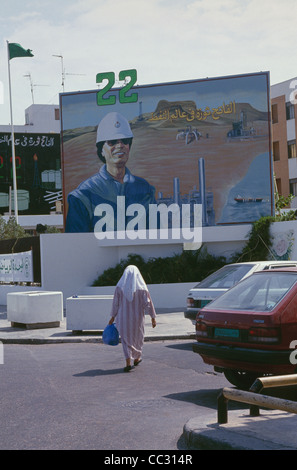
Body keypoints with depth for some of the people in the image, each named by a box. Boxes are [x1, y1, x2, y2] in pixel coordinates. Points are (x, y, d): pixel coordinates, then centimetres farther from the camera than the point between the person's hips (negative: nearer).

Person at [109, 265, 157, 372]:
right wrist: (153, 318, -2)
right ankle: (136, 358, 37)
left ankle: (128, 363, -10)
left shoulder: (120, 286, -5)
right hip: (137, 317, 0)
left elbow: (115, 303, -2)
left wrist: (113, 317, 7)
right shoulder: (141, 287, -6)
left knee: (126, 339, 5)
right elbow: (147, 303, -7)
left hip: (123, 317, 0)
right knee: (138, 337, 21)